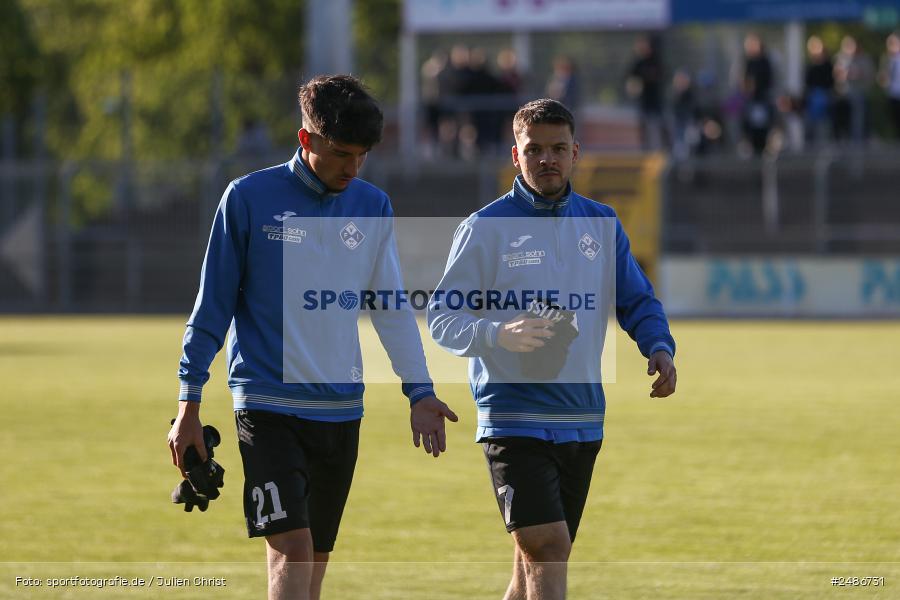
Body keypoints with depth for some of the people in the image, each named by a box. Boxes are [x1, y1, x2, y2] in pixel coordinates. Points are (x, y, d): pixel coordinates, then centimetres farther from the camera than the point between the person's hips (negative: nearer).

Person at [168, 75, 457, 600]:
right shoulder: (249, 198, -5)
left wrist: (419, 390, 4)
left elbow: (393, 308, 14)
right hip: (267, 405, -4)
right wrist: (189, 405, 0)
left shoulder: (372, 207, 7)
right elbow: (213, 305, 0)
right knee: (292, 549, -17)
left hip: (341, 409, 4)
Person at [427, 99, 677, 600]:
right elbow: (442, 318, -6)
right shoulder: (485, 229, -4)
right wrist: (499, 335, -25)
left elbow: (638, 301, 18)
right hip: (514, 420, -5)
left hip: (583, 421, 5)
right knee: (547, 548, -19)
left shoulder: (602, 225, 9)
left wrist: (659, 347, -3)